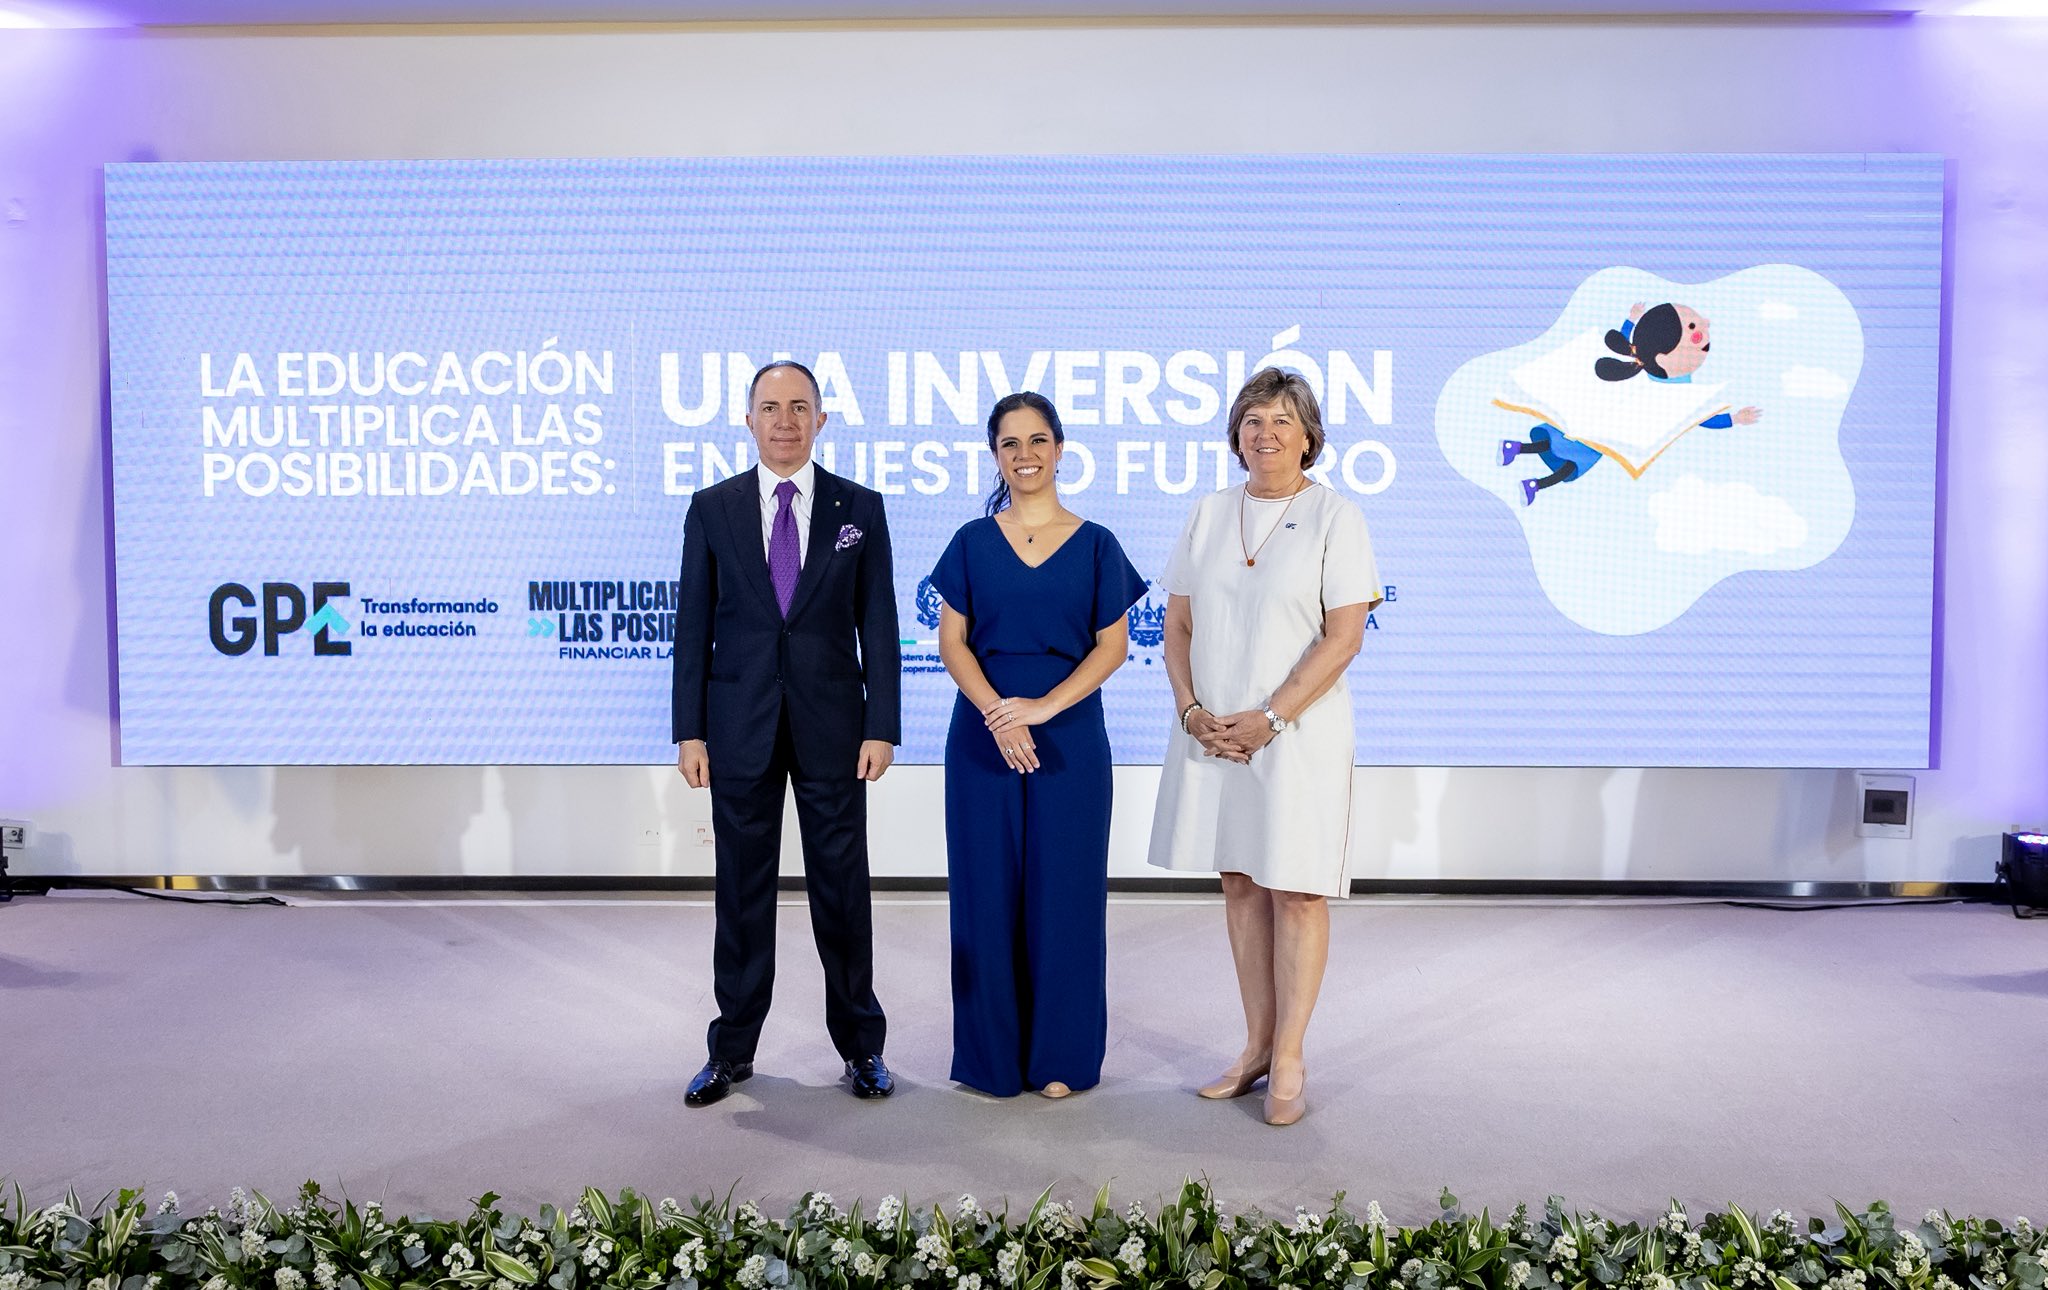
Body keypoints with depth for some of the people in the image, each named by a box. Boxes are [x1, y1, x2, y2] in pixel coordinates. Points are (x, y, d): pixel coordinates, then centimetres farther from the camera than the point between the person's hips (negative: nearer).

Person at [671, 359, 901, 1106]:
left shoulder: (860, 508, 3)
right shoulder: (712, 507, 4)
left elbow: (878, 625, 1)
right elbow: (693, 626, 3)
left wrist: (882, 727, -6)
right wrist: (689, 730, -2)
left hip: (832, 726, -1)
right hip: (739, 728, 1)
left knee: (842, 889, 6)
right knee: (742, 890, 9)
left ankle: (861, 1045, 21)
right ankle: (733, 1049, 23)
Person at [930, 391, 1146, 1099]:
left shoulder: (1095, 545, 4)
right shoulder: (972, 542, 5)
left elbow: (1113, 646, -1)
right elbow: (952, 642, 1)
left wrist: (1044, 706, -16)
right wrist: (998, 714, -15)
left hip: (1070, 740, 0)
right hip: (983, 737, 1)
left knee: (1064, 892, 4)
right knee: (988, 889, 5)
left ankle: (1061, 1055, 18)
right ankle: (993, 1054, 19)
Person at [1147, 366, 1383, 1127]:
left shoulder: (1335, 518, -4)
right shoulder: (1208, 515, 9)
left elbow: (1344, 636, -10)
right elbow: (1178, 624, 9)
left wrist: (1269, 719, -17)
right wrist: (1192, 709, -6)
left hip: (1297, 731, -4)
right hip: (1213, 733, 5)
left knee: (1296, 891, 0)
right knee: (1239, 884, 10)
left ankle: (1288, 1063, 11)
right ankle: (1256, 1047, 22)